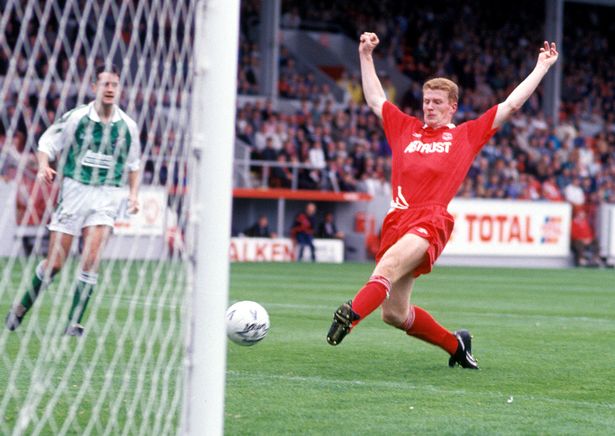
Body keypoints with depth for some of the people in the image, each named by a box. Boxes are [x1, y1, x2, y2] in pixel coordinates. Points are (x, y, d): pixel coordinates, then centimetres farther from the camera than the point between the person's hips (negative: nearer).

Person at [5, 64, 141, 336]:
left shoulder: (128, 126, 5)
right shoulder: (75, 118, -3)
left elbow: (133, 164, 17)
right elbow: (47, 143, 4)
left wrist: (133, 194, 5)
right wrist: (44, 167, -16)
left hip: (107, 196, 1)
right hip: (74, 191, -1)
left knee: (91, 260, -15)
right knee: (54, 263, 0)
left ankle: (74, 322, -7)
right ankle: (23, 307, 23)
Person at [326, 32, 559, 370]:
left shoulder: (467, 135, 17)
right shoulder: (405, 129, 25)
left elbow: (511, 105, 18)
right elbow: (375, 100, 36)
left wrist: (542, 66, 20)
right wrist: (365, 56, 37)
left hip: (431, 220, -5)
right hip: (397, 220, 5)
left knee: (389, 264, -35)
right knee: (394, 313, 2)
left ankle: (350, 315, -57)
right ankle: (456, 345, 23)